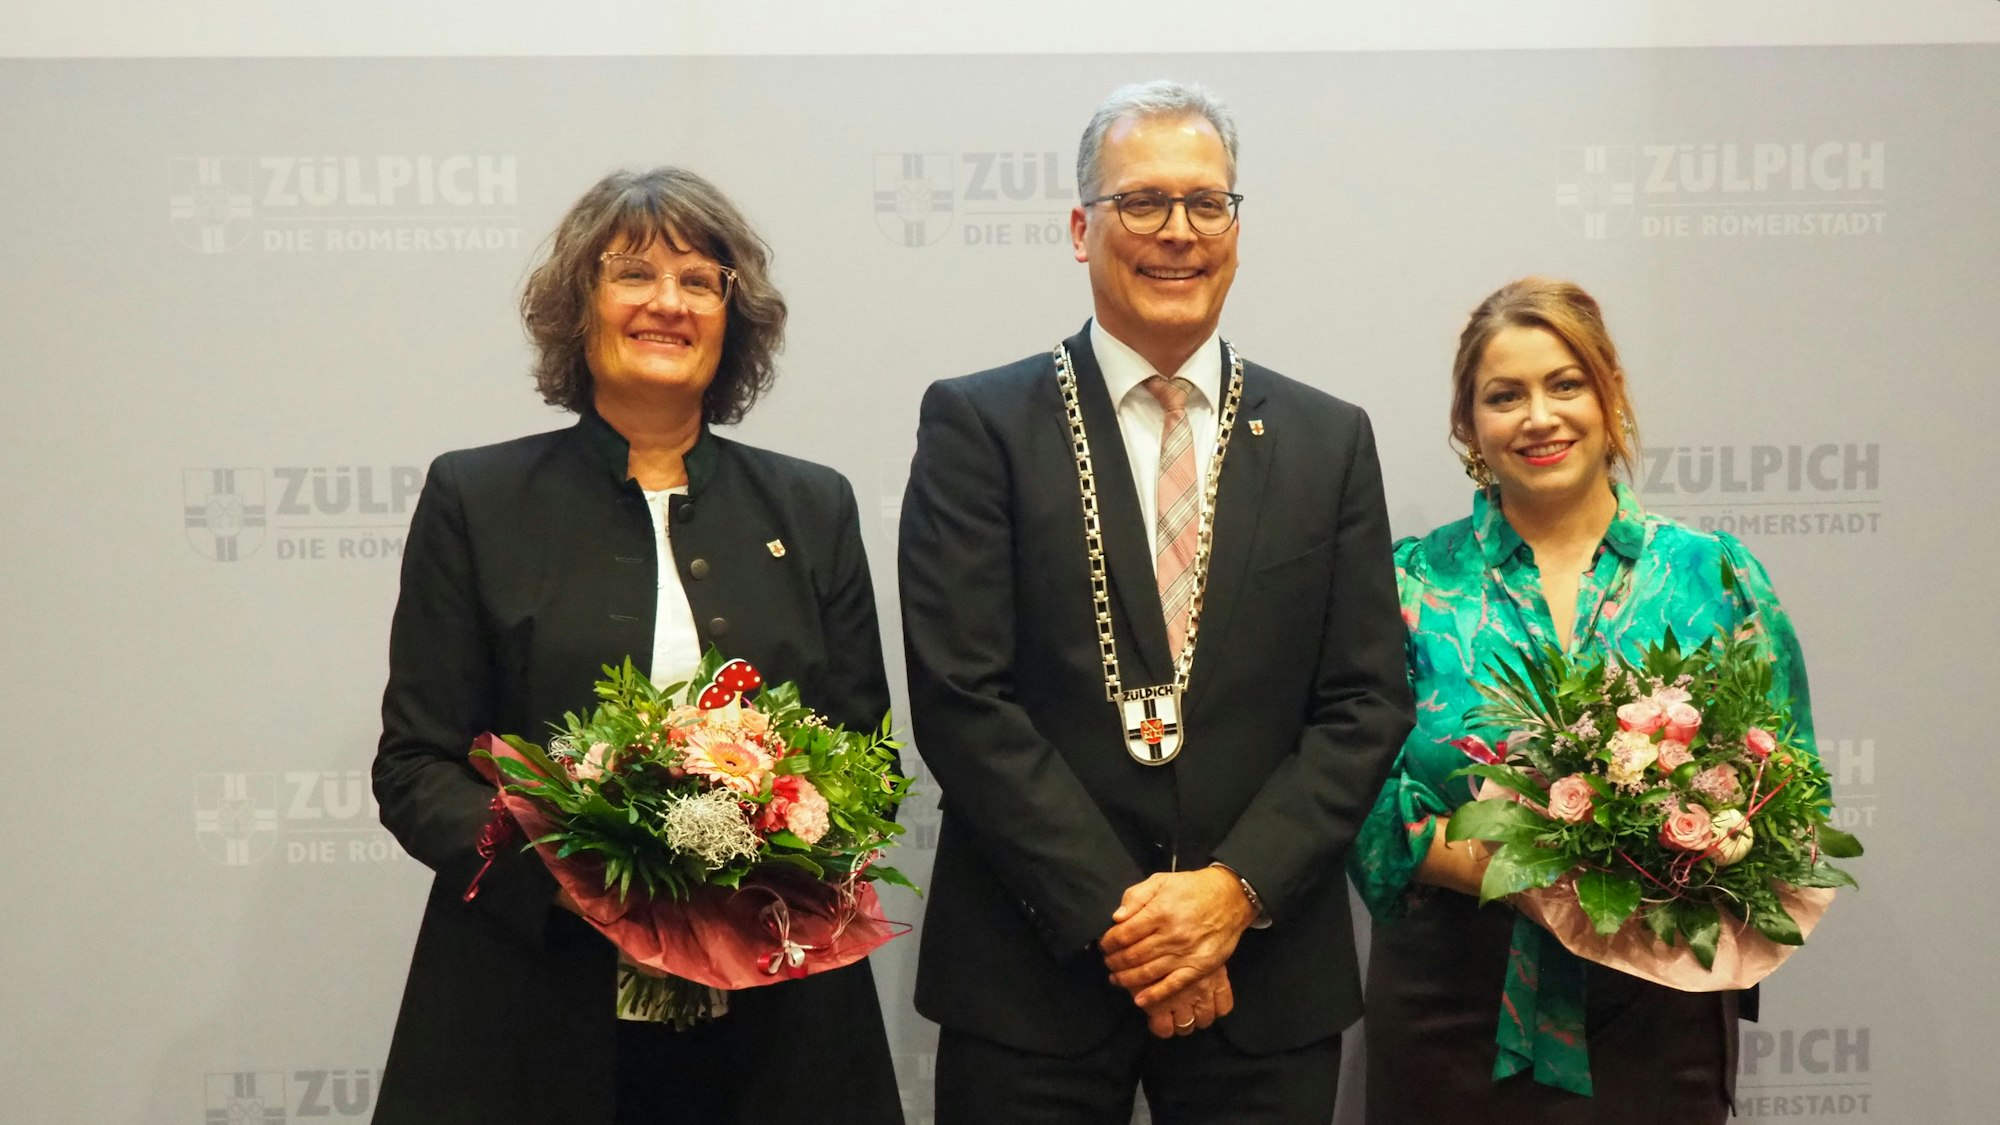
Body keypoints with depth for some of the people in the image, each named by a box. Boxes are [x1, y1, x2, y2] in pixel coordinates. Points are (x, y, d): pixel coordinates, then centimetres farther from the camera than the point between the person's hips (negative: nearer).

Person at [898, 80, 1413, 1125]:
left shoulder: (1331, 440, 7)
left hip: (1268, 980, 2)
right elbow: (961, 697, -8)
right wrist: (1115, 917, -13)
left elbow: (1366, 703, 3)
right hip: (1033, 972, -2)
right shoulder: (977, 424, -1)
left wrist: (1234, 888, -10)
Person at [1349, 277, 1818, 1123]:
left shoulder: (1714, 577, 3)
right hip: (1455, 1012, 0)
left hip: (1659, 1013, 1)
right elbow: (1362, 802, -4)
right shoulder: (1414, 585, 1)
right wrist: (1497, 867, -20)